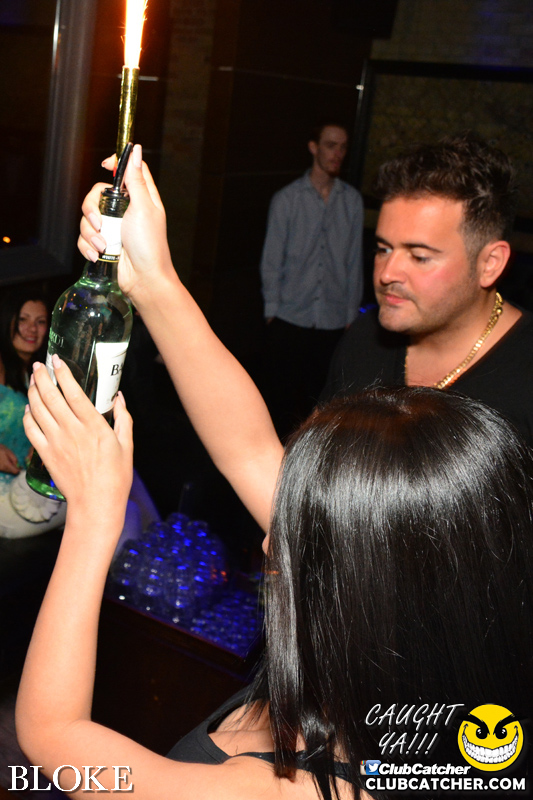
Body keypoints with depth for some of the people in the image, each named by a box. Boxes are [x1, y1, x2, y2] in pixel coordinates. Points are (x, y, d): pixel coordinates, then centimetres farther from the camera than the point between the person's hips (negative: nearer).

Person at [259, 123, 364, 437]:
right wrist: (272, 310, -2)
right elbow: (272, 259, 3)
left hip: (333, 321, 1)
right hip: (290, 319, -1)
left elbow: (354, 260, 9)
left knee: (319, 397, 5)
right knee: (279, 395, 3)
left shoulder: (352, 201, 7)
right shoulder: (286, 199, 2)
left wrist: (351, 314, 7)